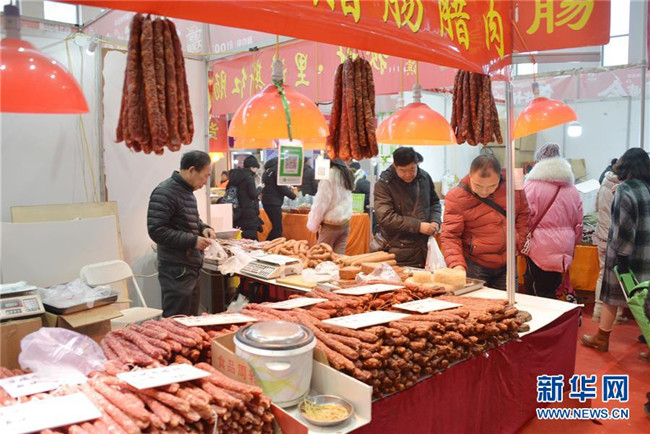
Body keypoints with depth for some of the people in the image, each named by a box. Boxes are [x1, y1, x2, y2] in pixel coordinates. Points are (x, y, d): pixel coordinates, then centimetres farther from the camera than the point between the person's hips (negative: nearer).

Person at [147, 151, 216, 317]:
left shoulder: (187, 191, 13)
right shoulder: (165, 192, -16)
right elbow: (156, 230, -22)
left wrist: (202, 228, 5)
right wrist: (192, 241, -21)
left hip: (191, 266, 9)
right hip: (176, 270, -9)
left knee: (191, 320, 17)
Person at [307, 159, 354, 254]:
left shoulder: (328, 176, -13)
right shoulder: (346, 174, 10)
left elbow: (321, 202, -11)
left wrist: (313, 224, -3)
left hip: (331, 224, -7)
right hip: (345, 223, 7)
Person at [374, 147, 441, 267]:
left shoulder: (425, 177, 7)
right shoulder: (384, 184, -9)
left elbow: (434, 202, 21)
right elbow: (385, 217, -17)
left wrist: (435, 221, 0)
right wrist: (418, 226, -17)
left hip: (425, 248, 4)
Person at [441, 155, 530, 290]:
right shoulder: (456, 197, -16)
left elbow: (523, 213, 12)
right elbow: (450, 235, -16)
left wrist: (519, 241, 1)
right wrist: (457, 265, -28)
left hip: (507, 264, 4)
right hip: (474, 267, -4)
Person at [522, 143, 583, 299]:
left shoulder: (532, 186, -9)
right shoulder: (572, 190, 8)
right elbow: (578, 223, 12)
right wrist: (573, 242, 26)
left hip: (540, 248, -6)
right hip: (564, 250, 6)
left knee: (542, 293, 0)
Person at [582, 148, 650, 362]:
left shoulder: (626, 189, -13)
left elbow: (625, 226, -18)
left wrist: (622, 255, -15)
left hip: (626, 253, -5)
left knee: (611, 295, 10)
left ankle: (601, 339, 24)